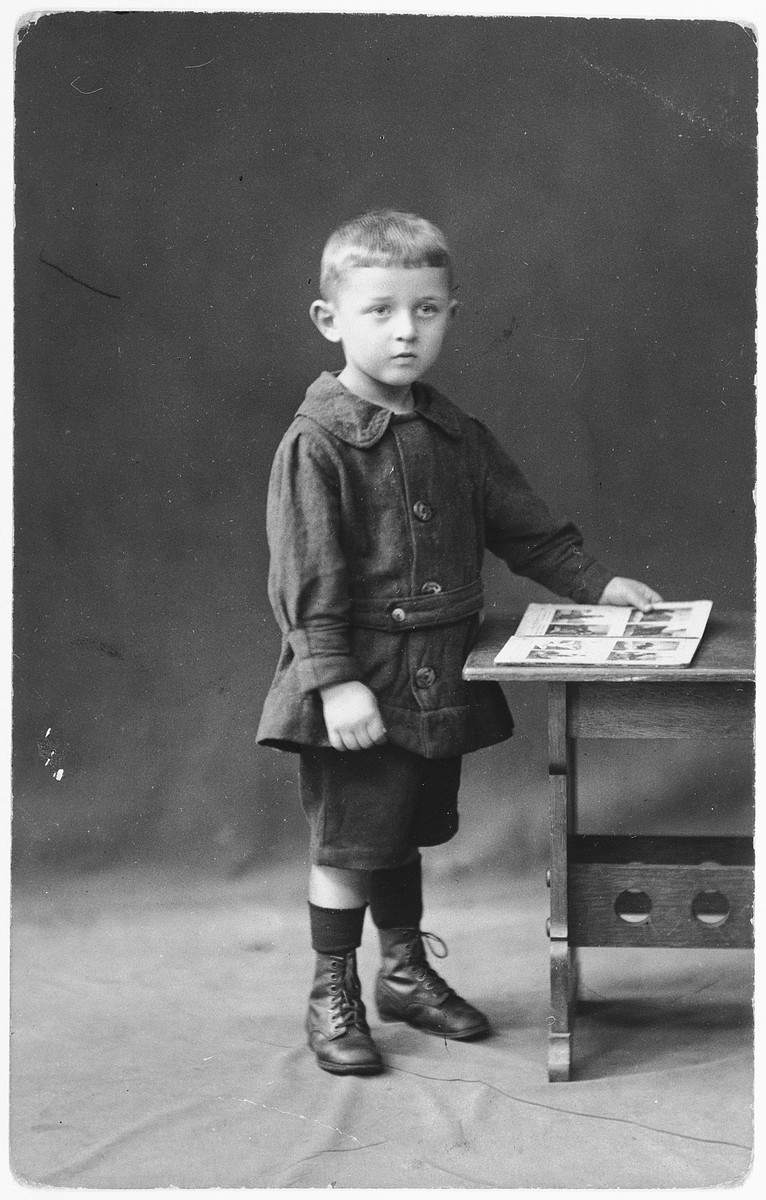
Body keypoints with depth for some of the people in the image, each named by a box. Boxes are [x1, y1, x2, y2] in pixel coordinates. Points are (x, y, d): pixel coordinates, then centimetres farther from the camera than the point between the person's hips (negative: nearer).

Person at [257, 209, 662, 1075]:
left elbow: (523, 526, 17)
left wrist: (595, 583, 10)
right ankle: (332, 998, 16)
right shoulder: (317, 443, -13)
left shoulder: (456, 437, 7)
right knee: (349, 842, 2)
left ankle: (405, 973, 35)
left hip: (438, 679, 6)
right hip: (362, 687, -6)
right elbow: (306, 579, -16)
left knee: (404, 834, 19)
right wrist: (334, 680, -21)